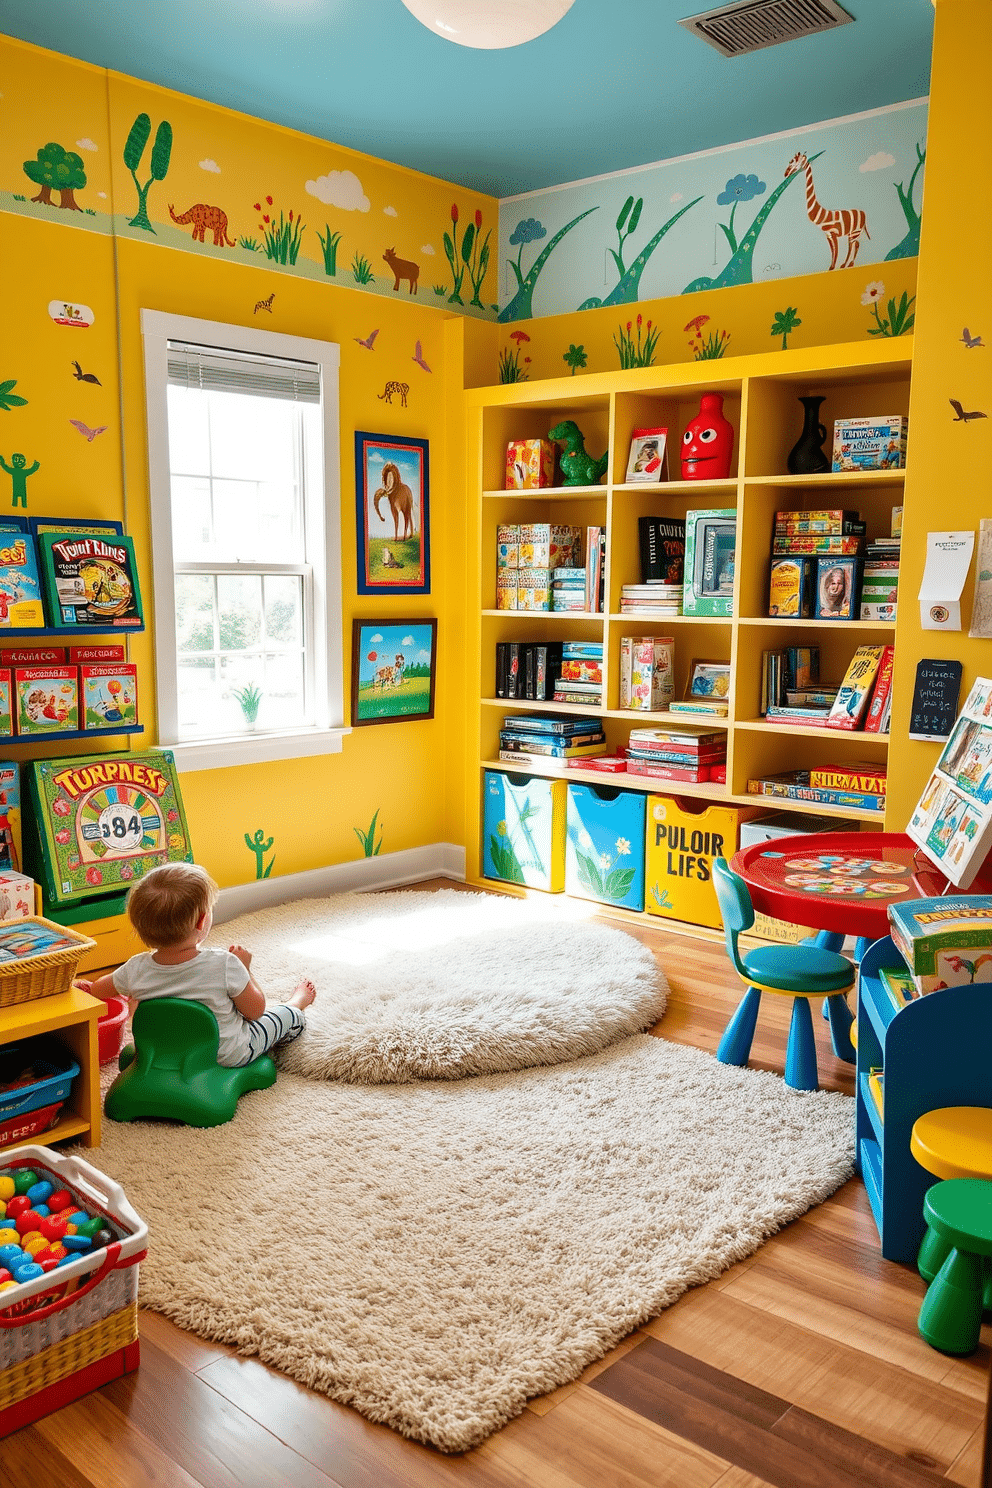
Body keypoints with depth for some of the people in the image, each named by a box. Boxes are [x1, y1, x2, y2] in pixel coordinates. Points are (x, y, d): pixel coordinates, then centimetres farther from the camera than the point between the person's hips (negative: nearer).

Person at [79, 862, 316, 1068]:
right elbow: (255, 1011, -19)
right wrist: (244, 969, -7)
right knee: (289, 1018, 23)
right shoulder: (225, 965, -35)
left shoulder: (136, 970, -23)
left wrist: (86, 987, 24)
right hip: (230, 1056, -4)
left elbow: (100, 989, 1)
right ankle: (297, 1002, 55)